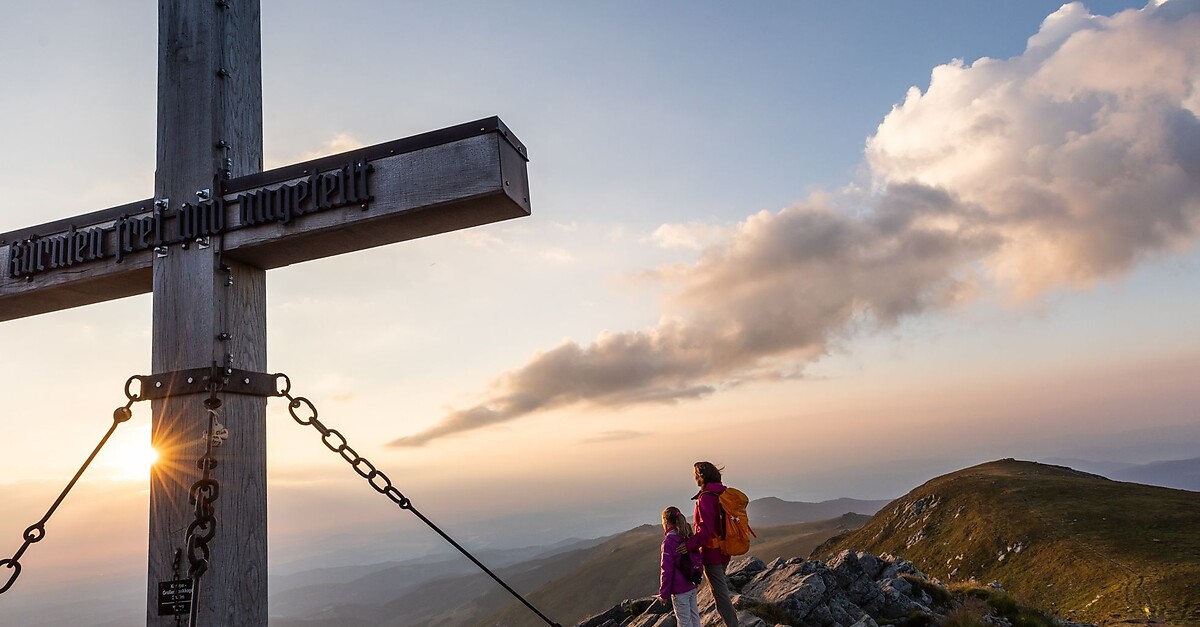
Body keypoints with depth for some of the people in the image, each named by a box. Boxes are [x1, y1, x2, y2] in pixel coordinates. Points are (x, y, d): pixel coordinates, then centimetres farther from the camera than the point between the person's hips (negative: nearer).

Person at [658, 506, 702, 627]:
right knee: (694, 616, 17)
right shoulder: (688, 537, 4)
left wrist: (664, 593, -11)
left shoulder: (668, 542, -19)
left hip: (679, 590, -7)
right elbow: (698, 559, 13)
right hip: (692, 586, 7)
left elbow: (667, 570, -19)